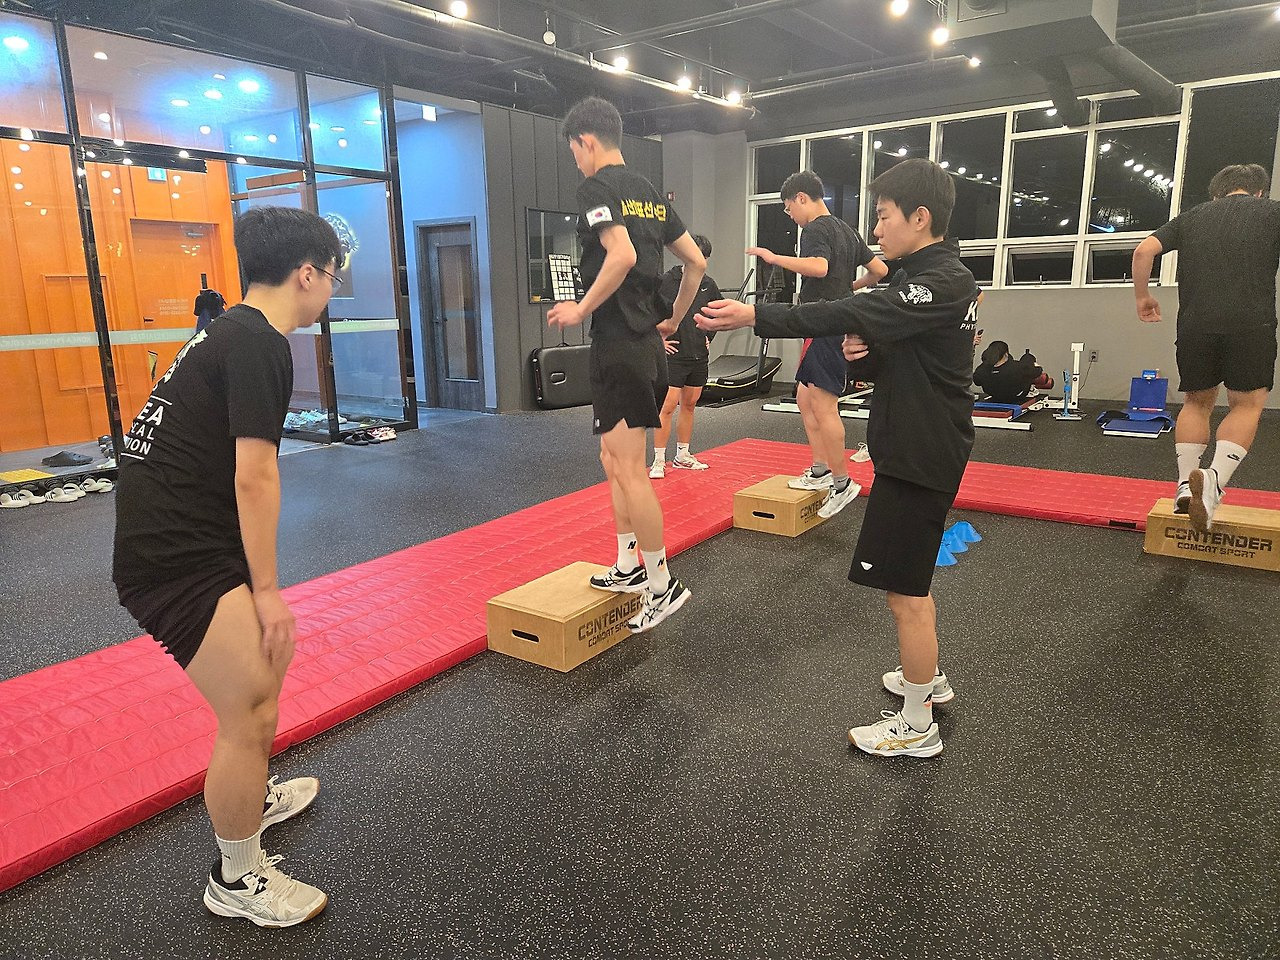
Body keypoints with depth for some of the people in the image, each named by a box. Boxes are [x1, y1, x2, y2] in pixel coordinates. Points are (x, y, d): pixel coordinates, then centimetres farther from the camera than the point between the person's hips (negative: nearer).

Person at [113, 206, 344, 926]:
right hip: (176, 557, -11)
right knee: (252, 712, -6)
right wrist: (267, 589, -11)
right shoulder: (260, 346, -16)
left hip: (178, 540, 11)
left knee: (270, 656, 25)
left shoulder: (233, 333, 15)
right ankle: (237, 880, 15)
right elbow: (255, 477, -18)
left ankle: (252, 798, 45)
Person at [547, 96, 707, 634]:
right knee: (614, 459, 17)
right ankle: (628, 568, 25)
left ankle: (662, 585, 3)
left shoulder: (596, 188, -9)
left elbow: (622, 255, -25)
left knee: (629, 470, -4)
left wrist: (581, 308, -14)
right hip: (645, 341, 9)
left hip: (617, 343, -9)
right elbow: (696, 261, 17)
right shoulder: (650, 194, 16)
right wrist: (674, 320, 23)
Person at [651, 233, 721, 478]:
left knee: (689, 405, 14)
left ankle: (682, 456, 25)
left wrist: (710, 336, 16)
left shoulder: (708, 284, 8)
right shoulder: (666, 281, -10)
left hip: (699, 356, 6)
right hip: (673, 355, -6)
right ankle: (659, 461, -2)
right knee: (667, 406, -9)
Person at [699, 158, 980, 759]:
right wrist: (865, 348, -8)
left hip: (922, 454, -11)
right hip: (919, 445, 11)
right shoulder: (931, 276, 13)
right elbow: (893, 344, 15)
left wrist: (755, 317, -34)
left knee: (904, 588, -3)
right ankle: (928, 678, 41)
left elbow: (854, 315, -31)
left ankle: (917, 729, 11)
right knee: (910, 578, 23)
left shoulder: (942, 282, -19)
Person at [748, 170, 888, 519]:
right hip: (842, 321, 10)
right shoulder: (845, 230, 20)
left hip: (825, 326, -10)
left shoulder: (815, 229, -9)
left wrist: (774, 258, -22)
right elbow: (880, 270, 21)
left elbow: (818, 267, -30)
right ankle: (821, 470, 19)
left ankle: (842, 483, -3)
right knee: (805, 397, 15)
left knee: (823, 405, -8)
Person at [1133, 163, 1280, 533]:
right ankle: (1214, 480, -13)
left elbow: (1144, 251, 7)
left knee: (1197, 401, 17)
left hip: (1196, 323, 2)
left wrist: (1142, 296, 19)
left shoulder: (1193, 215, 20)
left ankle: (1186, 484, 8)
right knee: (1247, 404, 9)